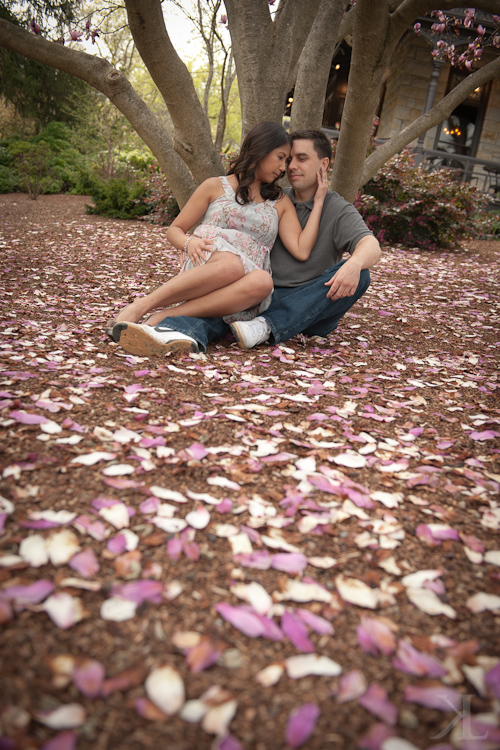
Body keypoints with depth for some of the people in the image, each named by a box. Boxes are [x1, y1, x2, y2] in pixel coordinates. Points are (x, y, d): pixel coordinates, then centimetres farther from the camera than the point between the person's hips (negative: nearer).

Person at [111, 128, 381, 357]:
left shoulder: (338, 210, 3)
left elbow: (371, 246, -15)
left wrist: (355, 263, -41)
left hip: (312, 306, -1)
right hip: (265, 295, 2)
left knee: (357, 275, -29)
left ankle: (268, 327, -40)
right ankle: (181, 334, -63)